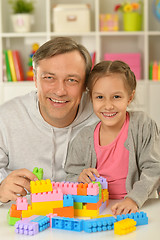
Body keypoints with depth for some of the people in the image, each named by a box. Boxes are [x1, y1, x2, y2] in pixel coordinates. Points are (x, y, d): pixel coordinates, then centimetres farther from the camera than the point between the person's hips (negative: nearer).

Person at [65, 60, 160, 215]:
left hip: (140, 206, -2)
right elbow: (71, 178, 10)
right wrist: (80, 178, -13)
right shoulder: (83, 139, 1)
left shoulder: (143, 125, -5)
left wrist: (133, 199, -21)